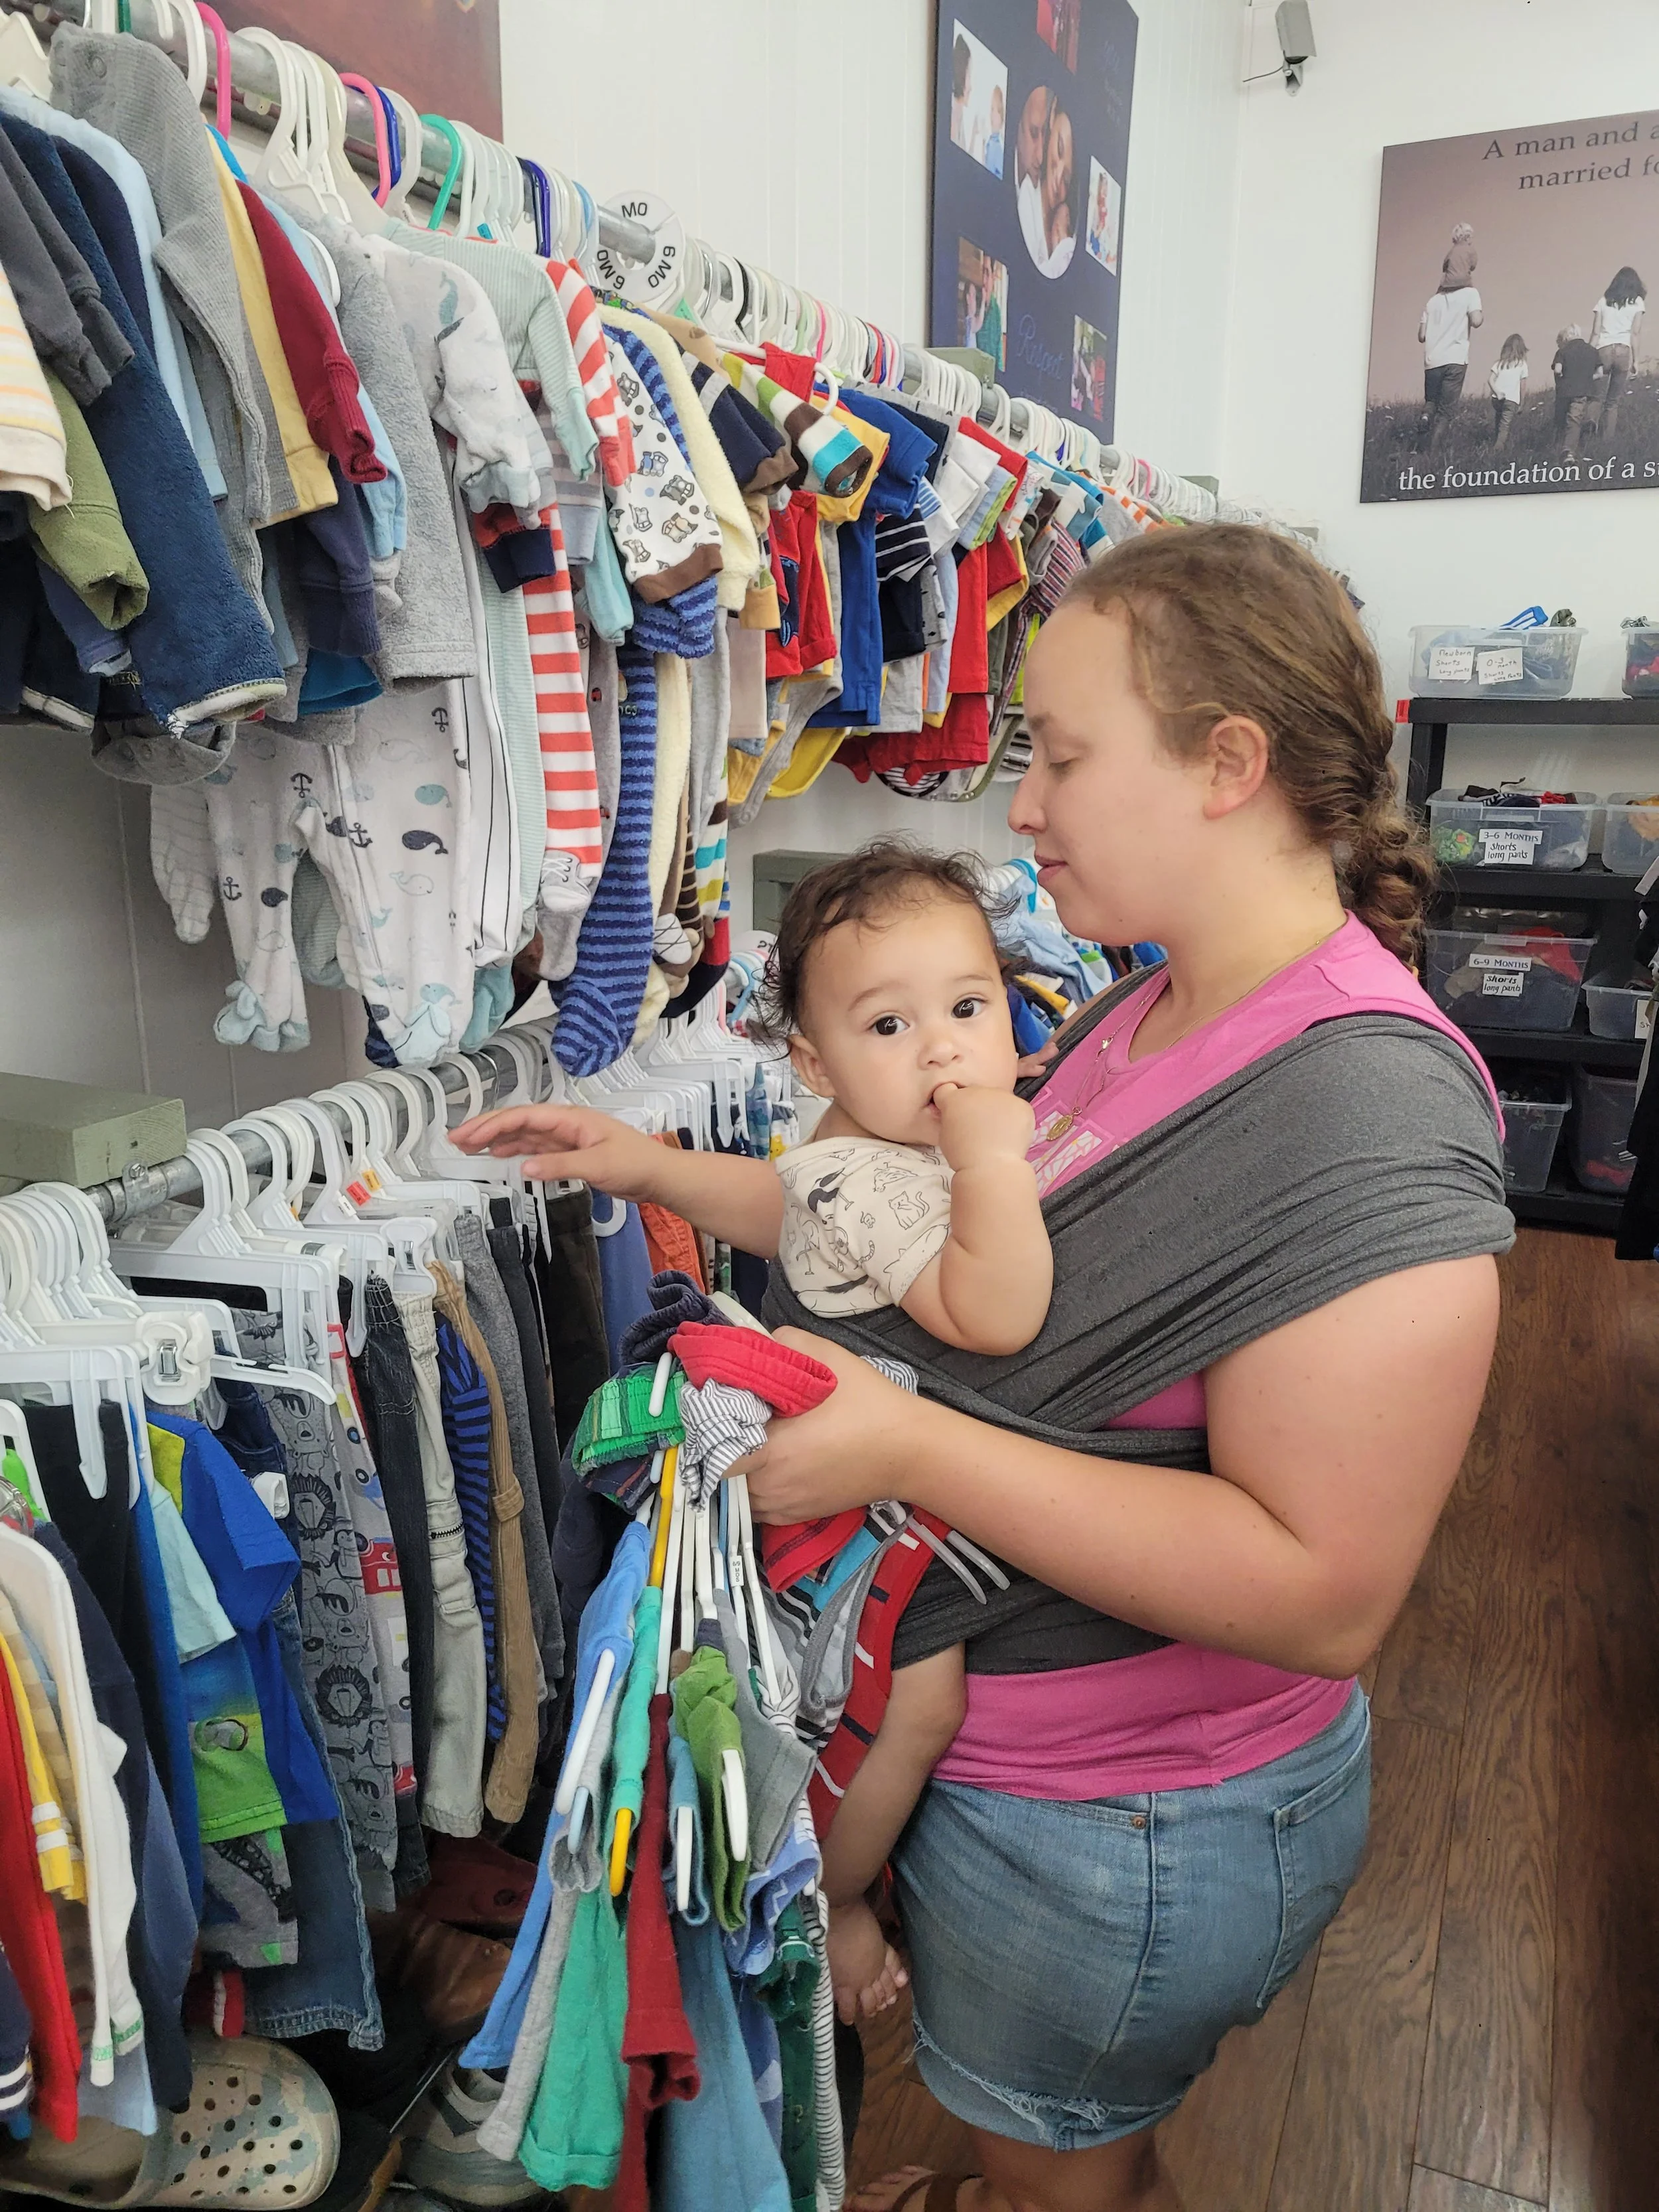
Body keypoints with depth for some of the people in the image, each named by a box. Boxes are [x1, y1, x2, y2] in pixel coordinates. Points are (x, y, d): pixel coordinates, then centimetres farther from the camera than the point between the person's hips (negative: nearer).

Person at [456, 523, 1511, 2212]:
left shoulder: (1363, 1112, -29)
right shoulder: (1150, 1014, 0)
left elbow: (1327, 1594, -30)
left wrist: (907, 1449, -32)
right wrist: (667, 1171, 2)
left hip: (1121, 1835, -7)